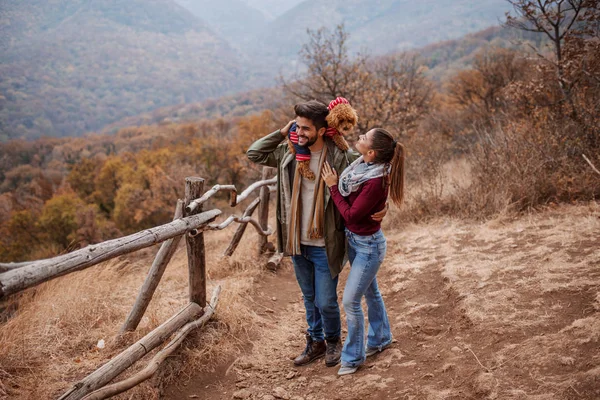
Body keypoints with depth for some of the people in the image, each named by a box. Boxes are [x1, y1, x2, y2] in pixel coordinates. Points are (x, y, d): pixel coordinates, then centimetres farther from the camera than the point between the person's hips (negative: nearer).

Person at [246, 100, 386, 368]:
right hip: (297, 243, 5)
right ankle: (315, 342, 40)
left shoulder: (340, 158, -16)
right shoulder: (289, 153, -2)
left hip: (325, 245, -5)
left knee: (326, 302, 4)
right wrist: (282, 132, -5)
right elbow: (254, 153, 4)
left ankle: (333, 340, 34)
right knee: (309, 299, 20)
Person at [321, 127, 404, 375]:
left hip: (368, 245, -8)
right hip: (354, 240, 8)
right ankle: (380, 339, 43)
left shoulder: (376, 181, -31)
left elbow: (351, 215, -25)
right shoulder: (361, 165, -8)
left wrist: (333, 186, -19)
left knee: (351, 301, -1)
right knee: (370, 292, 23)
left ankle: (353, 357, 18)